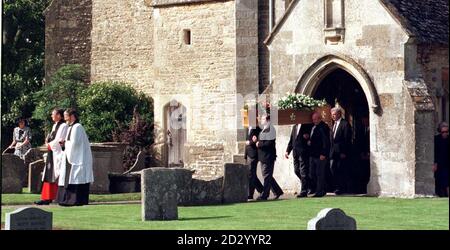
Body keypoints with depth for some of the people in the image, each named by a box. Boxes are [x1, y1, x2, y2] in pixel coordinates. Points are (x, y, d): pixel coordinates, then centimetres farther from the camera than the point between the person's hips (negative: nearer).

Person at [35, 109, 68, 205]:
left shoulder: (63, 126, -11)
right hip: (52, 153, 9)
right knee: (49, 176, 6)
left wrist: (50, 144, -5)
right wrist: (48, 142, -3)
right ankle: (47, 198, 6)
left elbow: (60, 140, -16)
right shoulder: (55, 126, 17)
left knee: (57, 176, -7)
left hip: (58, 153, -9)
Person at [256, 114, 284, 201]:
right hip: (263, 157, 10)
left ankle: (264, 195, -4)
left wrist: (259, 144, -10)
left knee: (267, 176, -6)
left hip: (269, 156, -10)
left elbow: (269, 143, -20)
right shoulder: (264, 130, 17)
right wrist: (258, 142, 3)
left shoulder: (270, 129, -13)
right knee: (267, 176, 13)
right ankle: (278, 191, 22)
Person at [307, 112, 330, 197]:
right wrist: (309, 141, 8)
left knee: (319, 174, -4)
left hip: (320, 155, -9)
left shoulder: (324, 127, -11)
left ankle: (319, 192, 2)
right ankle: (322, 190, 21)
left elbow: (326, 142, -15)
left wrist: (323, 154, -18)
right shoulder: (313, 127, 16)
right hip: (313, 154, 9)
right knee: (312, 174, 10)